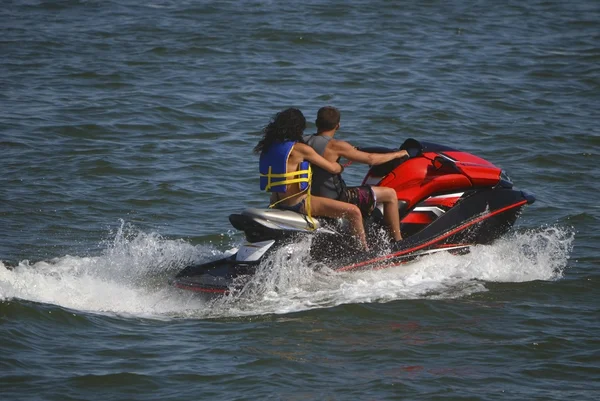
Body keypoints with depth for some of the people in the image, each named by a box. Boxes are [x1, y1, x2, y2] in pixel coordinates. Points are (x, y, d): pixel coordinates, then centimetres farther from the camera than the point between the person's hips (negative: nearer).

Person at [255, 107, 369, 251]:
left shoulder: (269, 146, 7)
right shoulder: (300, 149, -15)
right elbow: (332, 168, -8)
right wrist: (343, 166, 15)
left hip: (276, 201, 9)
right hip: (298, 204, -9)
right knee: (354, 212, -11)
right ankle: (366, 251, -3)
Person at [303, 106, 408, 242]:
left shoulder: (304, 141, 1)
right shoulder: (335, 146, -21)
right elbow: (371, 159, -15)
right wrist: (396, 154, 1)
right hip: (333, 199, -9)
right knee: (390, 194, -1)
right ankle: (398, 242, 8)